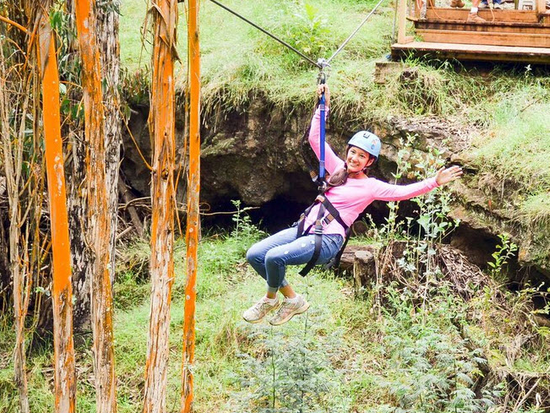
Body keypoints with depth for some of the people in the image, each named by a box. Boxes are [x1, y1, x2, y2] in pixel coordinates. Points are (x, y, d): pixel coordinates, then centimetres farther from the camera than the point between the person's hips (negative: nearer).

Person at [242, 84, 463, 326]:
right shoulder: (338, 168, 15)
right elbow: (315, 139, 15)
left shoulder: (371, 187, 0)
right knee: (254, 255, -7)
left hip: (327, 240, -7)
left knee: (274, 257, -28)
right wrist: (323, 107, 8)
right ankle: (292, 300, 8)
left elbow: (403, 192, -12)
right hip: (305, 228, 7)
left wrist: (435, 182, -23)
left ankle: (270, 299, 2)